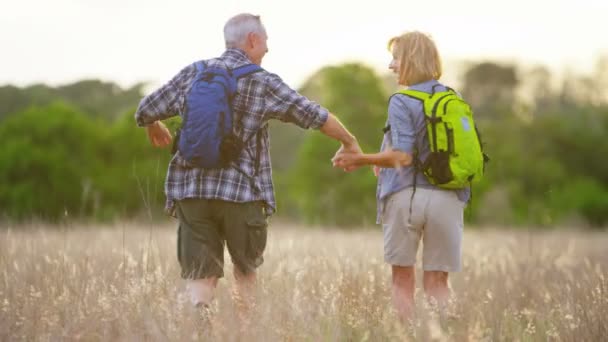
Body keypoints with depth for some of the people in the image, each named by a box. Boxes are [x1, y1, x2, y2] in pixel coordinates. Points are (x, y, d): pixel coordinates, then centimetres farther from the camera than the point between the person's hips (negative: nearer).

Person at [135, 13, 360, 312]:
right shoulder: (263, 82, -2)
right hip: (241, 192, -2)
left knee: (199, 276, 1)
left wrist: (154, 128, 36)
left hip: (191, 190, 2)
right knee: (246, 269, 18)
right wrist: (349, 141, 17)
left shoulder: (193, 74, 8)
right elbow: (315, 116, 1)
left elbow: (145, 111, 13)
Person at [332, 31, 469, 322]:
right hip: (448, 199, 4)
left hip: (407, 196, -4)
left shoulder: (402, 103, -8)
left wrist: (361, 160, -5)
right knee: (437, 282, 10)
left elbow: (402, 156, -17)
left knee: (403, 280, 8)